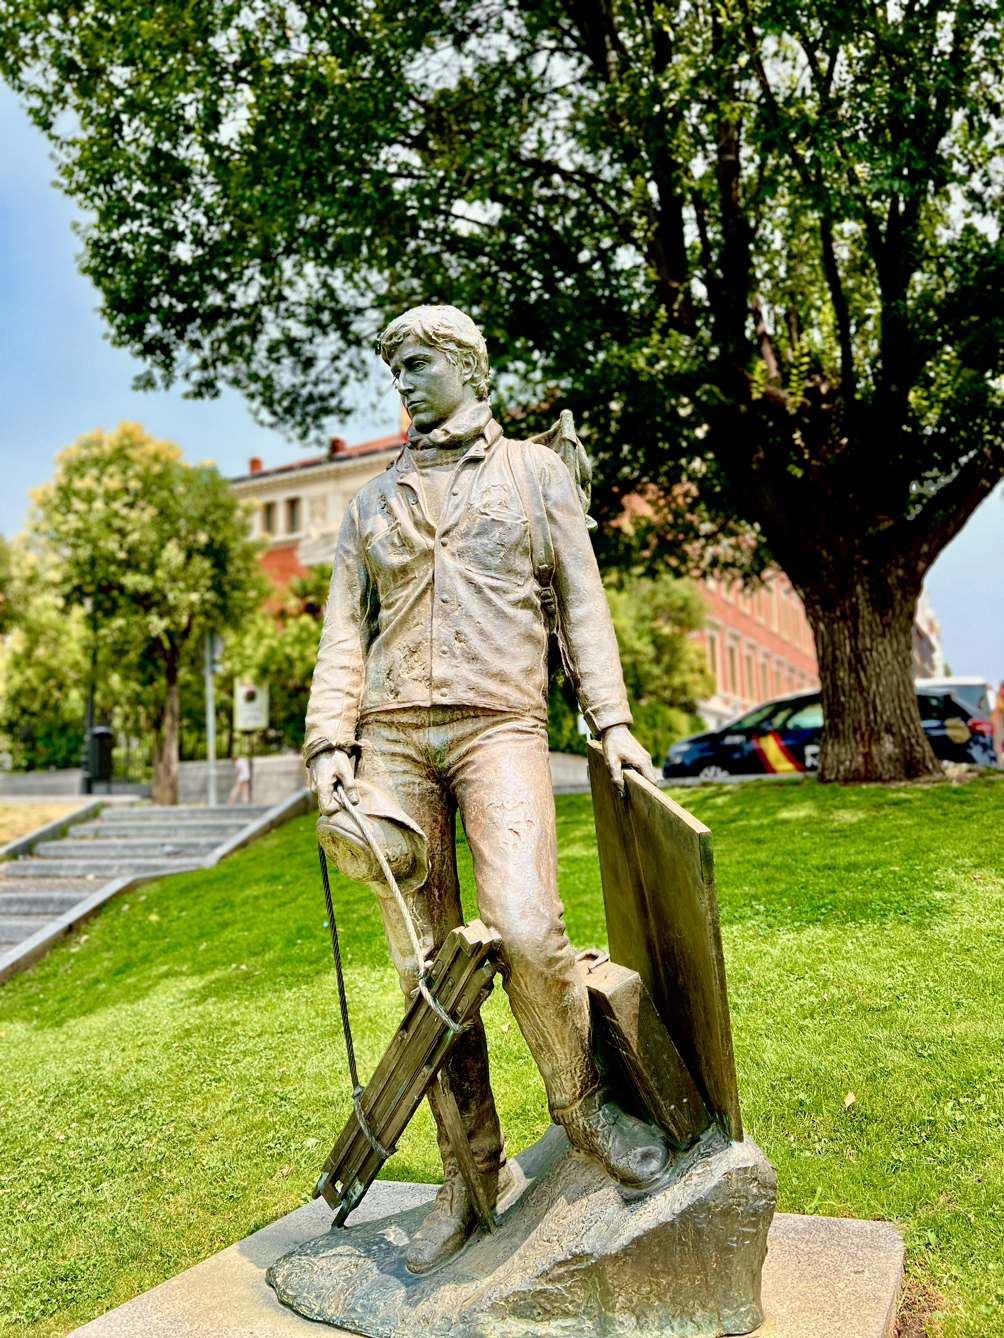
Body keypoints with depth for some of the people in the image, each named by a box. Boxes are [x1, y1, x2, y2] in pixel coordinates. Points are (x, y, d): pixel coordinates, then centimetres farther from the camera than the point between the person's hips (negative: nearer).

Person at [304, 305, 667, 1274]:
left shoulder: (534, 472, 14)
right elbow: (345, 629, 14)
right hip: (392, 739, 3)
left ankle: (580, 1102, 8)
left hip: (497, 727, -3)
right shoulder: (374, 502, 20)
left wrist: (610, 720, -2)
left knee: (526, 931, -22)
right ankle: (471, 1173, 16)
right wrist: (331, 742, 0)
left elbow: (581, 603, 9)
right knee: (424, 963, 2)